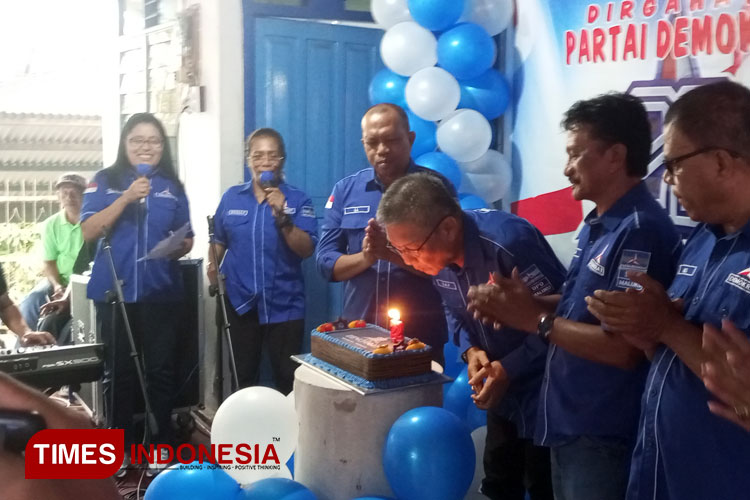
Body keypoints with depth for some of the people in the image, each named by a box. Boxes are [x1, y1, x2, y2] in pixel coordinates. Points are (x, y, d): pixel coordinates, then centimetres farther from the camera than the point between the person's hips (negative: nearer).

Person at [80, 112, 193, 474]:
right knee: (118, 370, 4)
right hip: (114, 289, -1)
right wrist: (127, 198, -17)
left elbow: (187, 238, 13)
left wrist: (178, 248, -11)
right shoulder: (104, 181, 3)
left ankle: (160, 445, 17)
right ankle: (118, 447, 17)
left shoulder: (172, 187, 9)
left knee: (160, 368, 4)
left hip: (160, 291, 2)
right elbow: (88, 231, -8)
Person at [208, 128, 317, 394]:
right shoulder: (231, 197, 5)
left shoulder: (298, 200, -4)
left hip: (284, 305, -2)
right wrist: (212, 266, -4)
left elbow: (306, 250, -13)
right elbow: (218, 241, 14)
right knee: (242, 377, 16)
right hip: (240, 302, 3)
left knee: (288, 379, 4)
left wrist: (282, 217, -23)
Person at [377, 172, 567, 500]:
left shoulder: (510, 242, -32)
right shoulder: (437, 251, -7)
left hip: (544, 389, -7)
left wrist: (509, 369, -25)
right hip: (501, 384, 7)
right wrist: (470, 349, -9)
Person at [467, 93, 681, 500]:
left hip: (603, 436, -9)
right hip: (568, 423, 9)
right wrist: (521, 302, -1)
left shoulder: (640, 231, -22)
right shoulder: (596, 224, 8)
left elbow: (625, 348, -26)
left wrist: (536, 320, -18)